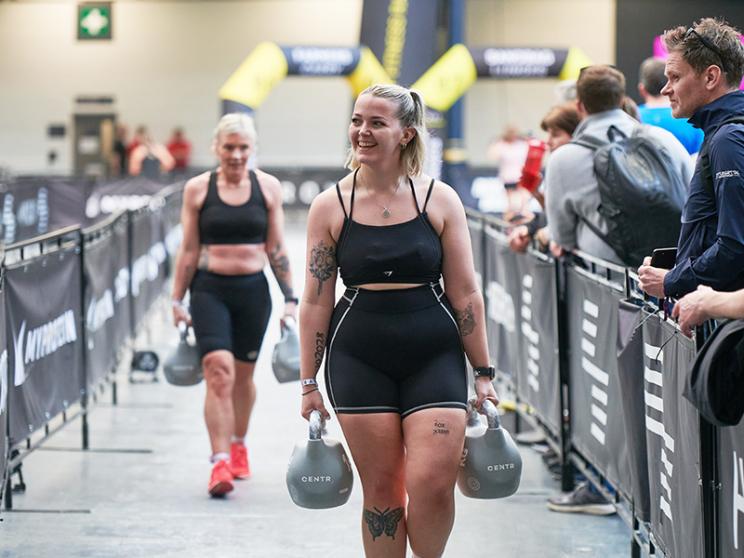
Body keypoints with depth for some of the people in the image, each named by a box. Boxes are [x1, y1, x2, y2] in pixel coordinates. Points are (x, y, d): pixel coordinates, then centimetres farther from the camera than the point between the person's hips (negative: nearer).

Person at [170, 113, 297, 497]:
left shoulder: (268, 187, 2)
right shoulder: (197, 189, -1)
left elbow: (277, 249, 5)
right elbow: (188, 250, 3)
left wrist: (289, 298, 3)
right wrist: (177, 299, 2)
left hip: (253, 291, 2)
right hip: (210, 290, -2)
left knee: (243, 375, 14)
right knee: (218, 372, -16)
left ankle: (238, 445, 37)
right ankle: (220, 462, -18)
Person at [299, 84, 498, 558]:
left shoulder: (439, 200, 1)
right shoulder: (330, 206, 2)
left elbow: (466, 295, 4)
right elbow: (316, 302, 4)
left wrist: (483, 373, 3)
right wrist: (309, 382, 4)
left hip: (434, 356, 0)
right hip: (359, 358, 1)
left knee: (433, 484, -10)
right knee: (382, 488, 3)